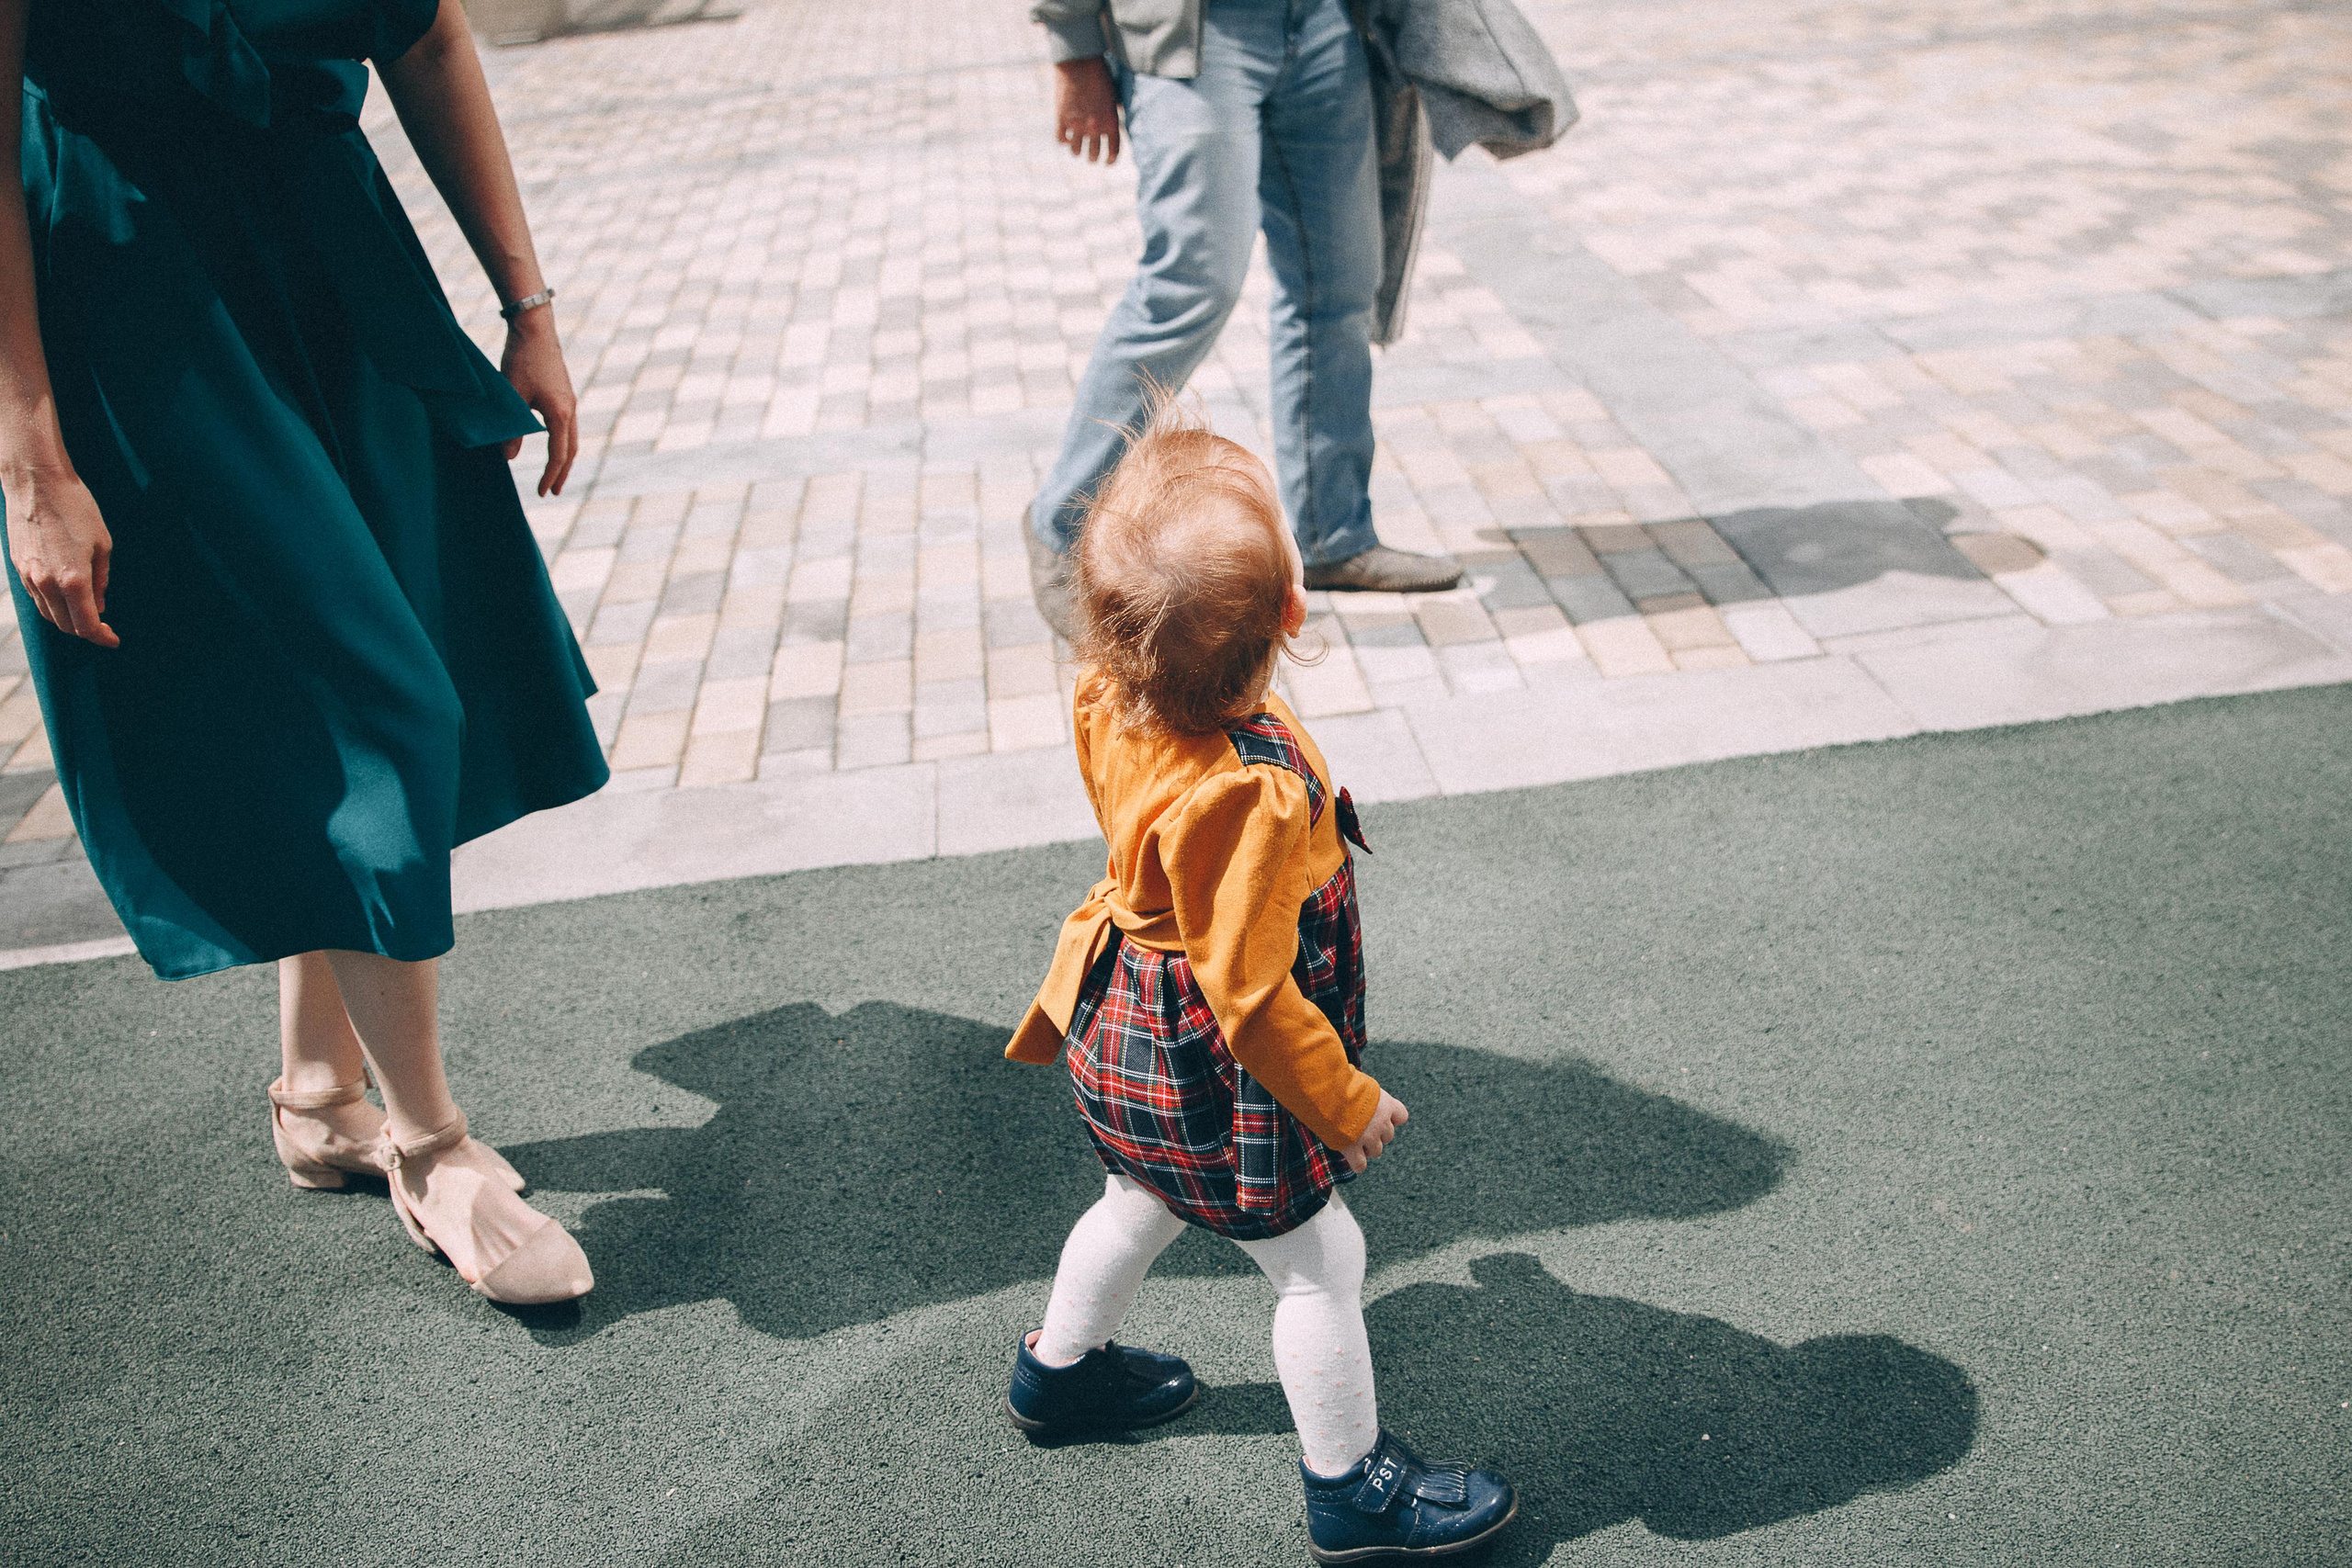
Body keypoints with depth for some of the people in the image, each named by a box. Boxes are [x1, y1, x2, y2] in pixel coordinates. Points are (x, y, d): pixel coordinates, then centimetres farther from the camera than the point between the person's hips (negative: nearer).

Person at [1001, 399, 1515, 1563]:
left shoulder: (1112, 699, -16)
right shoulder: (1244, 798, -39)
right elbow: (1249, 992, -29)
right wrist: (1347, 1104, -16)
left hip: (1130, 1026, 9)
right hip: (1210, 1074, -9)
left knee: (1139, 1205, 33)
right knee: (1320, 1263, 12)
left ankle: (1059, 1370, 57)